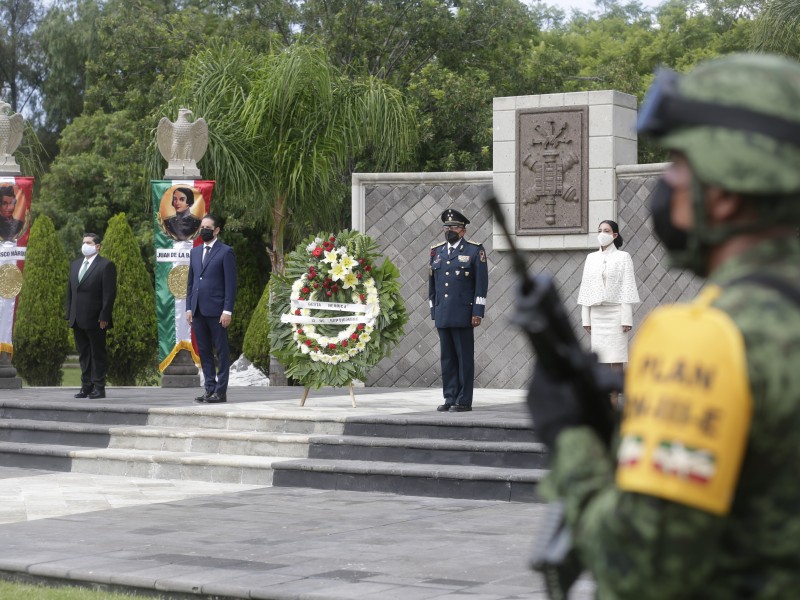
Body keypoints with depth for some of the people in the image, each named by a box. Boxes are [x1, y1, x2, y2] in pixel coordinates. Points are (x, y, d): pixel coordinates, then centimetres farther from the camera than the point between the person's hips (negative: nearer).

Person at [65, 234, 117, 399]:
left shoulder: (106, 265, -5)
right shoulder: (75, 265, 17)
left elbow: (109, 293, -10)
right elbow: (70, 290, 19)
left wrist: (104, 317, -15)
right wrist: (69, 314, 11)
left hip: (95, 319, -7)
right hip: (77, 320, 7)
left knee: (98, 354, -1)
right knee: (83, 354, 10)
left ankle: (99, 388, 3)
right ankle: (86, 386, 15)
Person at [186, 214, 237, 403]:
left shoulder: (225, 252, -2)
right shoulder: (195, 252, 16)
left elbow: (230, 283, -6)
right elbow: (191, 281, 18)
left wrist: (227, 310, -13)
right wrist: (189, 307, 10)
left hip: (216, 310, -6)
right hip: (198, 310, 6)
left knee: (221, 351, -1)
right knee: (204, 351, 8)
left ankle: (221, 391, 1)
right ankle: (210, 388, 13)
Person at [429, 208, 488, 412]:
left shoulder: (475, 250, 0)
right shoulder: (437, 252, 15)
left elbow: (482, 283, -4)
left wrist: (478, 312, -10)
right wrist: (433, 310, 14)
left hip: (463, 315, -5)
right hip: (442, 316, 5)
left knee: (465, 357, -2)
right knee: (447, 358, 6)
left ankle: (464, 400, 1)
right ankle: (449, 398, 11)